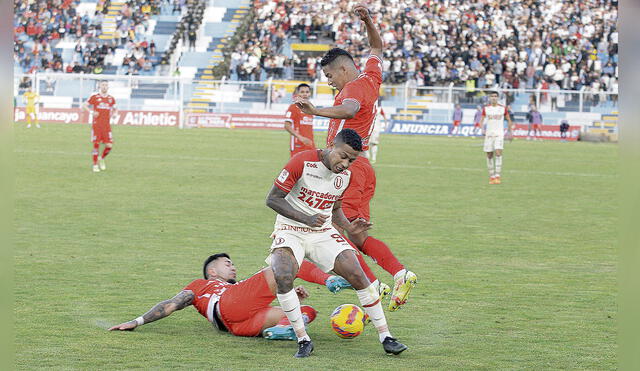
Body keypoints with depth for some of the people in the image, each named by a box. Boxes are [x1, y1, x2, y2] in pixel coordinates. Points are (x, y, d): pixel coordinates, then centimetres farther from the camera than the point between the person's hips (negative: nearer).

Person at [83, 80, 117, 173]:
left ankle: (102, 159, 23)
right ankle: (95, 165, 7)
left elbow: (114, 109, 26)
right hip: (96, 125, -3)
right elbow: (84, 105, 4)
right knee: (96, 144, -3)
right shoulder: (94, 97, 0)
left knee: (109, 146, -5)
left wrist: (111, 115, 5)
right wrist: (92, 112, -11)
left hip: (107, 126, 3)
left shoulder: (111, 99, 9)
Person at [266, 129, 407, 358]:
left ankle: (385, 337, -1)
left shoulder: (345, 176, 2)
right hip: (290, 231, -4)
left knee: (358, 276, -12)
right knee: (283, 278, -31)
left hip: (323, 233, 5)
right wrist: (305, 218, -26)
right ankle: (303, 340, -17)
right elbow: (272, 199, -15)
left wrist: (349, 227, -3)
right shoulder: (302, 162, -17)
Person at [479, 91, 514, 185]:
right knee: (489, 155, 3)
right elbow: (481, 121, 5)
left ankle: (497, 176, -19)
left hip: (499, 134, -2)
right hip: (489, 134, 2)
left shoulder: (503, 108, 3)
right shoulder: (486, 109, 5)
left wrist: (510, 131, 12)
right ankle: (491, 177, 14)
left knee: (498, 153, -18)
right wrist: (483, 129, -13)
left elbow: (509, 120, 15)